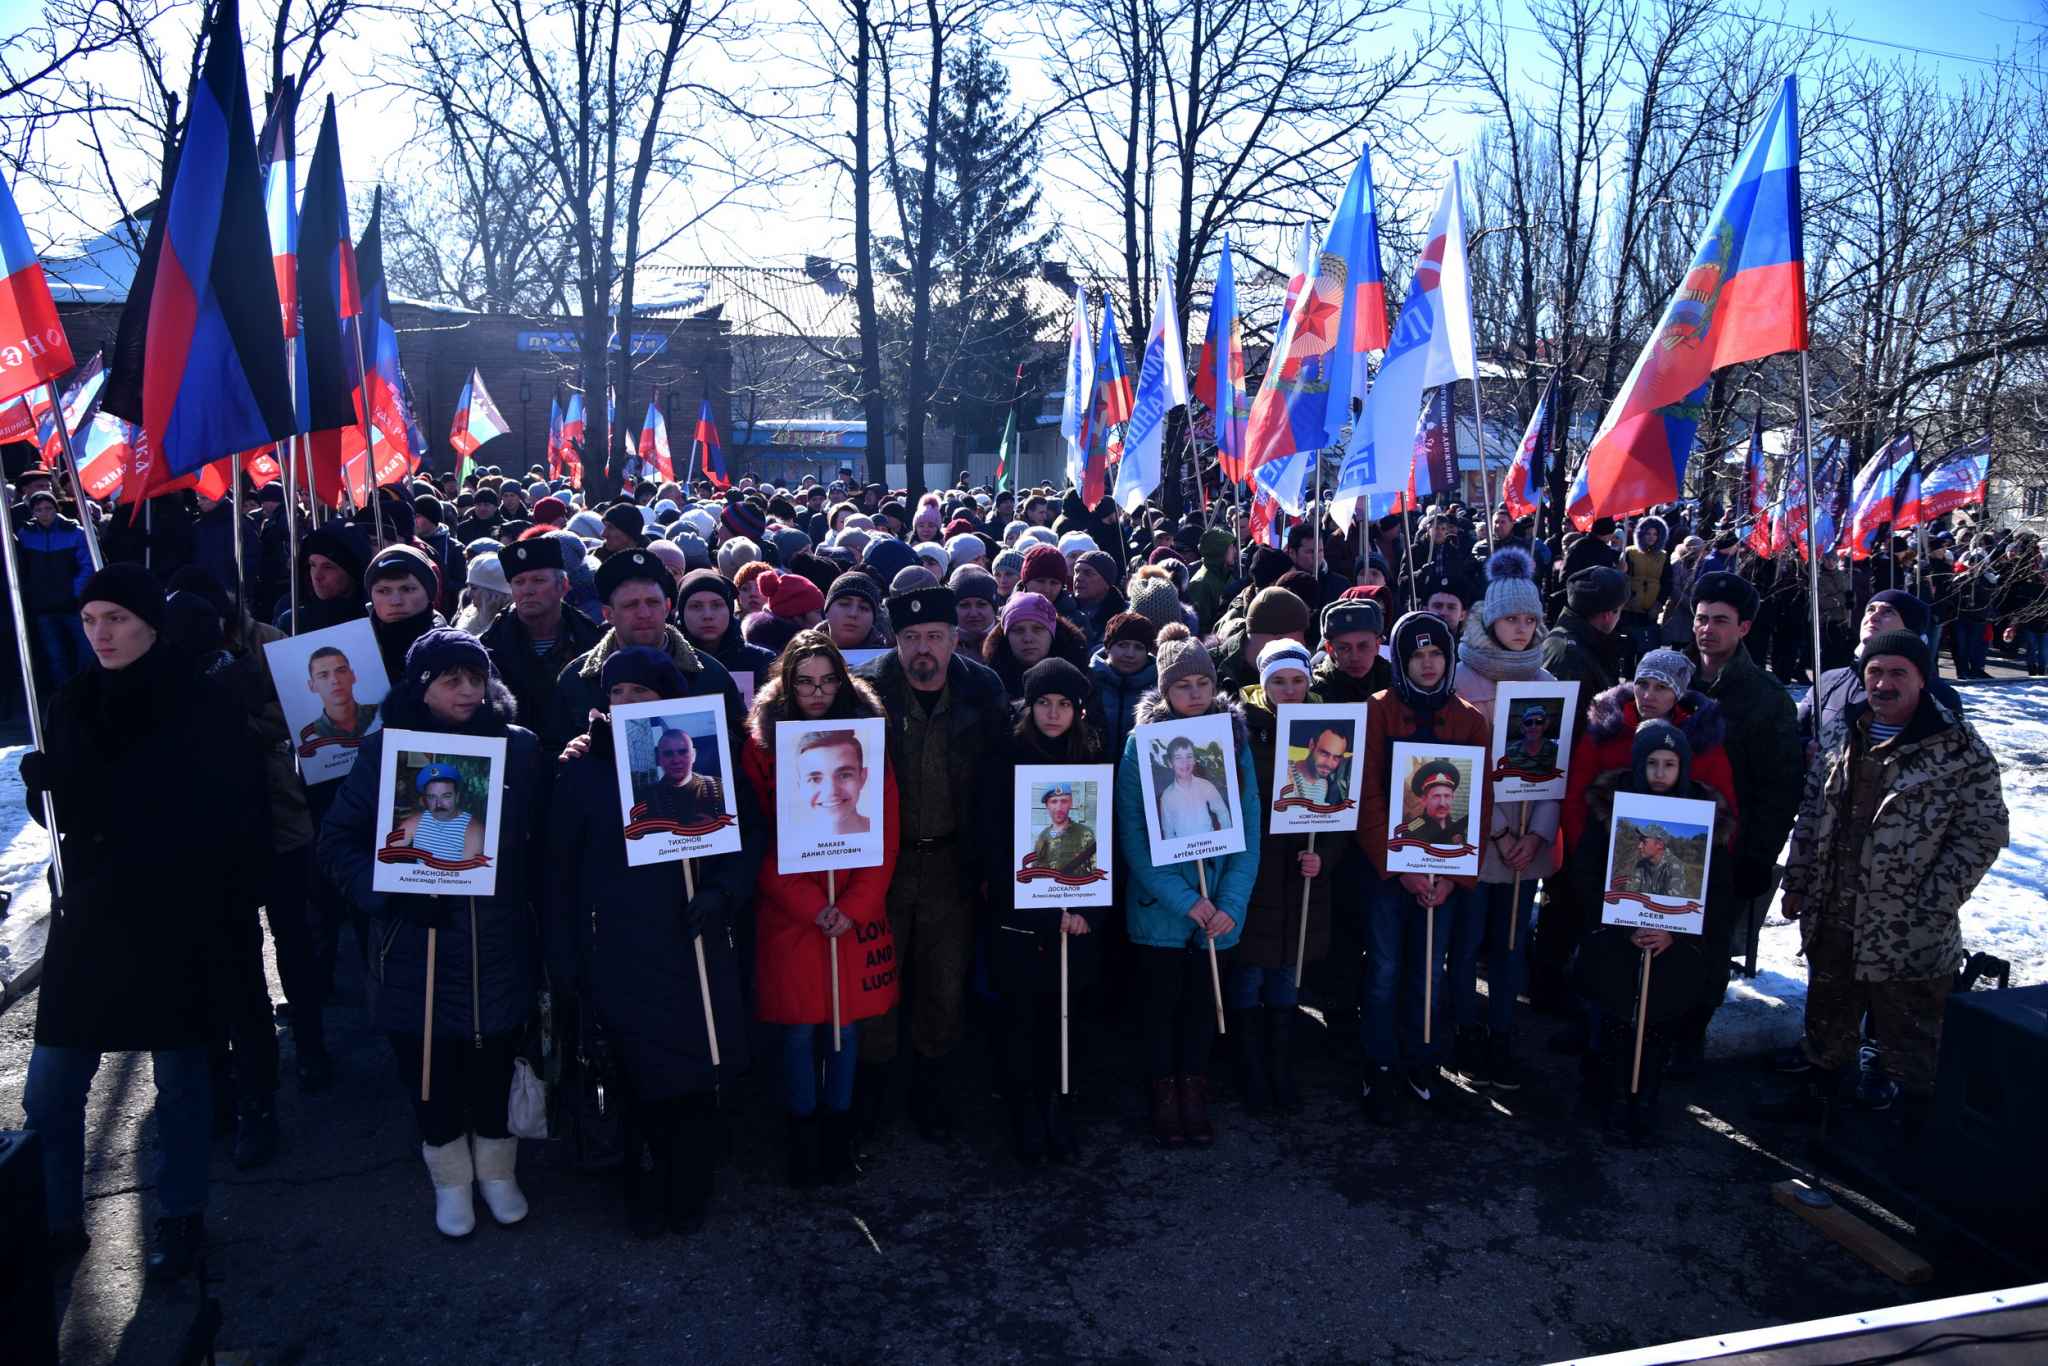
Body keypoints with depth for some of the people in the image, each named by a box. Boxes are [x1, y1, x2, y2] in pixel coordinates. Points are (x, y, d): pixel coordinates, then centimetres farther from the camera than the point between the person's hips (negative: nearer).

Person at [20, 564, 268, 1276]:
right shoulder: (73, 703, 5)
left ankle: (181, 1218, 26)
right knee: (49, 1088, 5)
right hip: (92, 920, 4)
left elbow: (242, 816, -8)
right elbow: (58, 811, 12)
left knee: (180, 1078, 10)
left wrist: (234, 910, -11)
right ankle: (57, 1220, 24)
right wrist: (41, 776, -10)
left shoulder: (203, 708, -9)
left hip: (180, 924, -4)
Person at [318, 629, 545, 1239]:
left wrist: (539, 910, -10)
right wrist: (391, 891, -16)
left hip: (500, 947, 0)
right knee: (430, 1071, 13)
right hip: (417, 950, 0)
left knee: (495, 1063, 14)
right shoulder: (384, 750, -3)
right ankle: (451, 1180, 38)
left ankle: (497, 1169, 40)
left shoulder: (519, 747, -2)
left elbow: (544, 839, -1)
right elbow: (338, 840, -2)